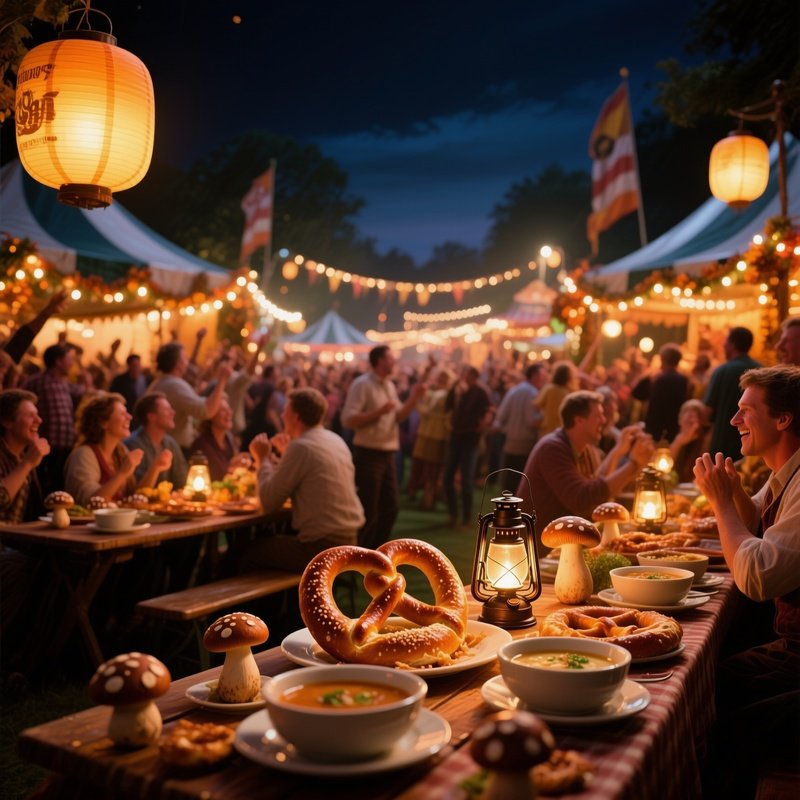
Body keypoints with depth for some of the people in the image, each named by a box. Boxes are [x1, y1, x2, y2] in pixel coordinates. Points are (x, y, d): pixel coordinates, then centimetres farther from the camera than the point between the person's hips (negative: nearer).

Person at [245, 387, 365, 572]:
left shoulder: (301, 446, -16)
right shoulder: (335, 440, 10)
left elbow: (269, 503, -11)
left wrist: (263, 459, 1)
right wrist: (286, 454, 19)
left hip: (323, 547, -9)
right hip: (347, 540, 9)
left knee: (251, 551, 11)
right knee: (275, 540, 28)